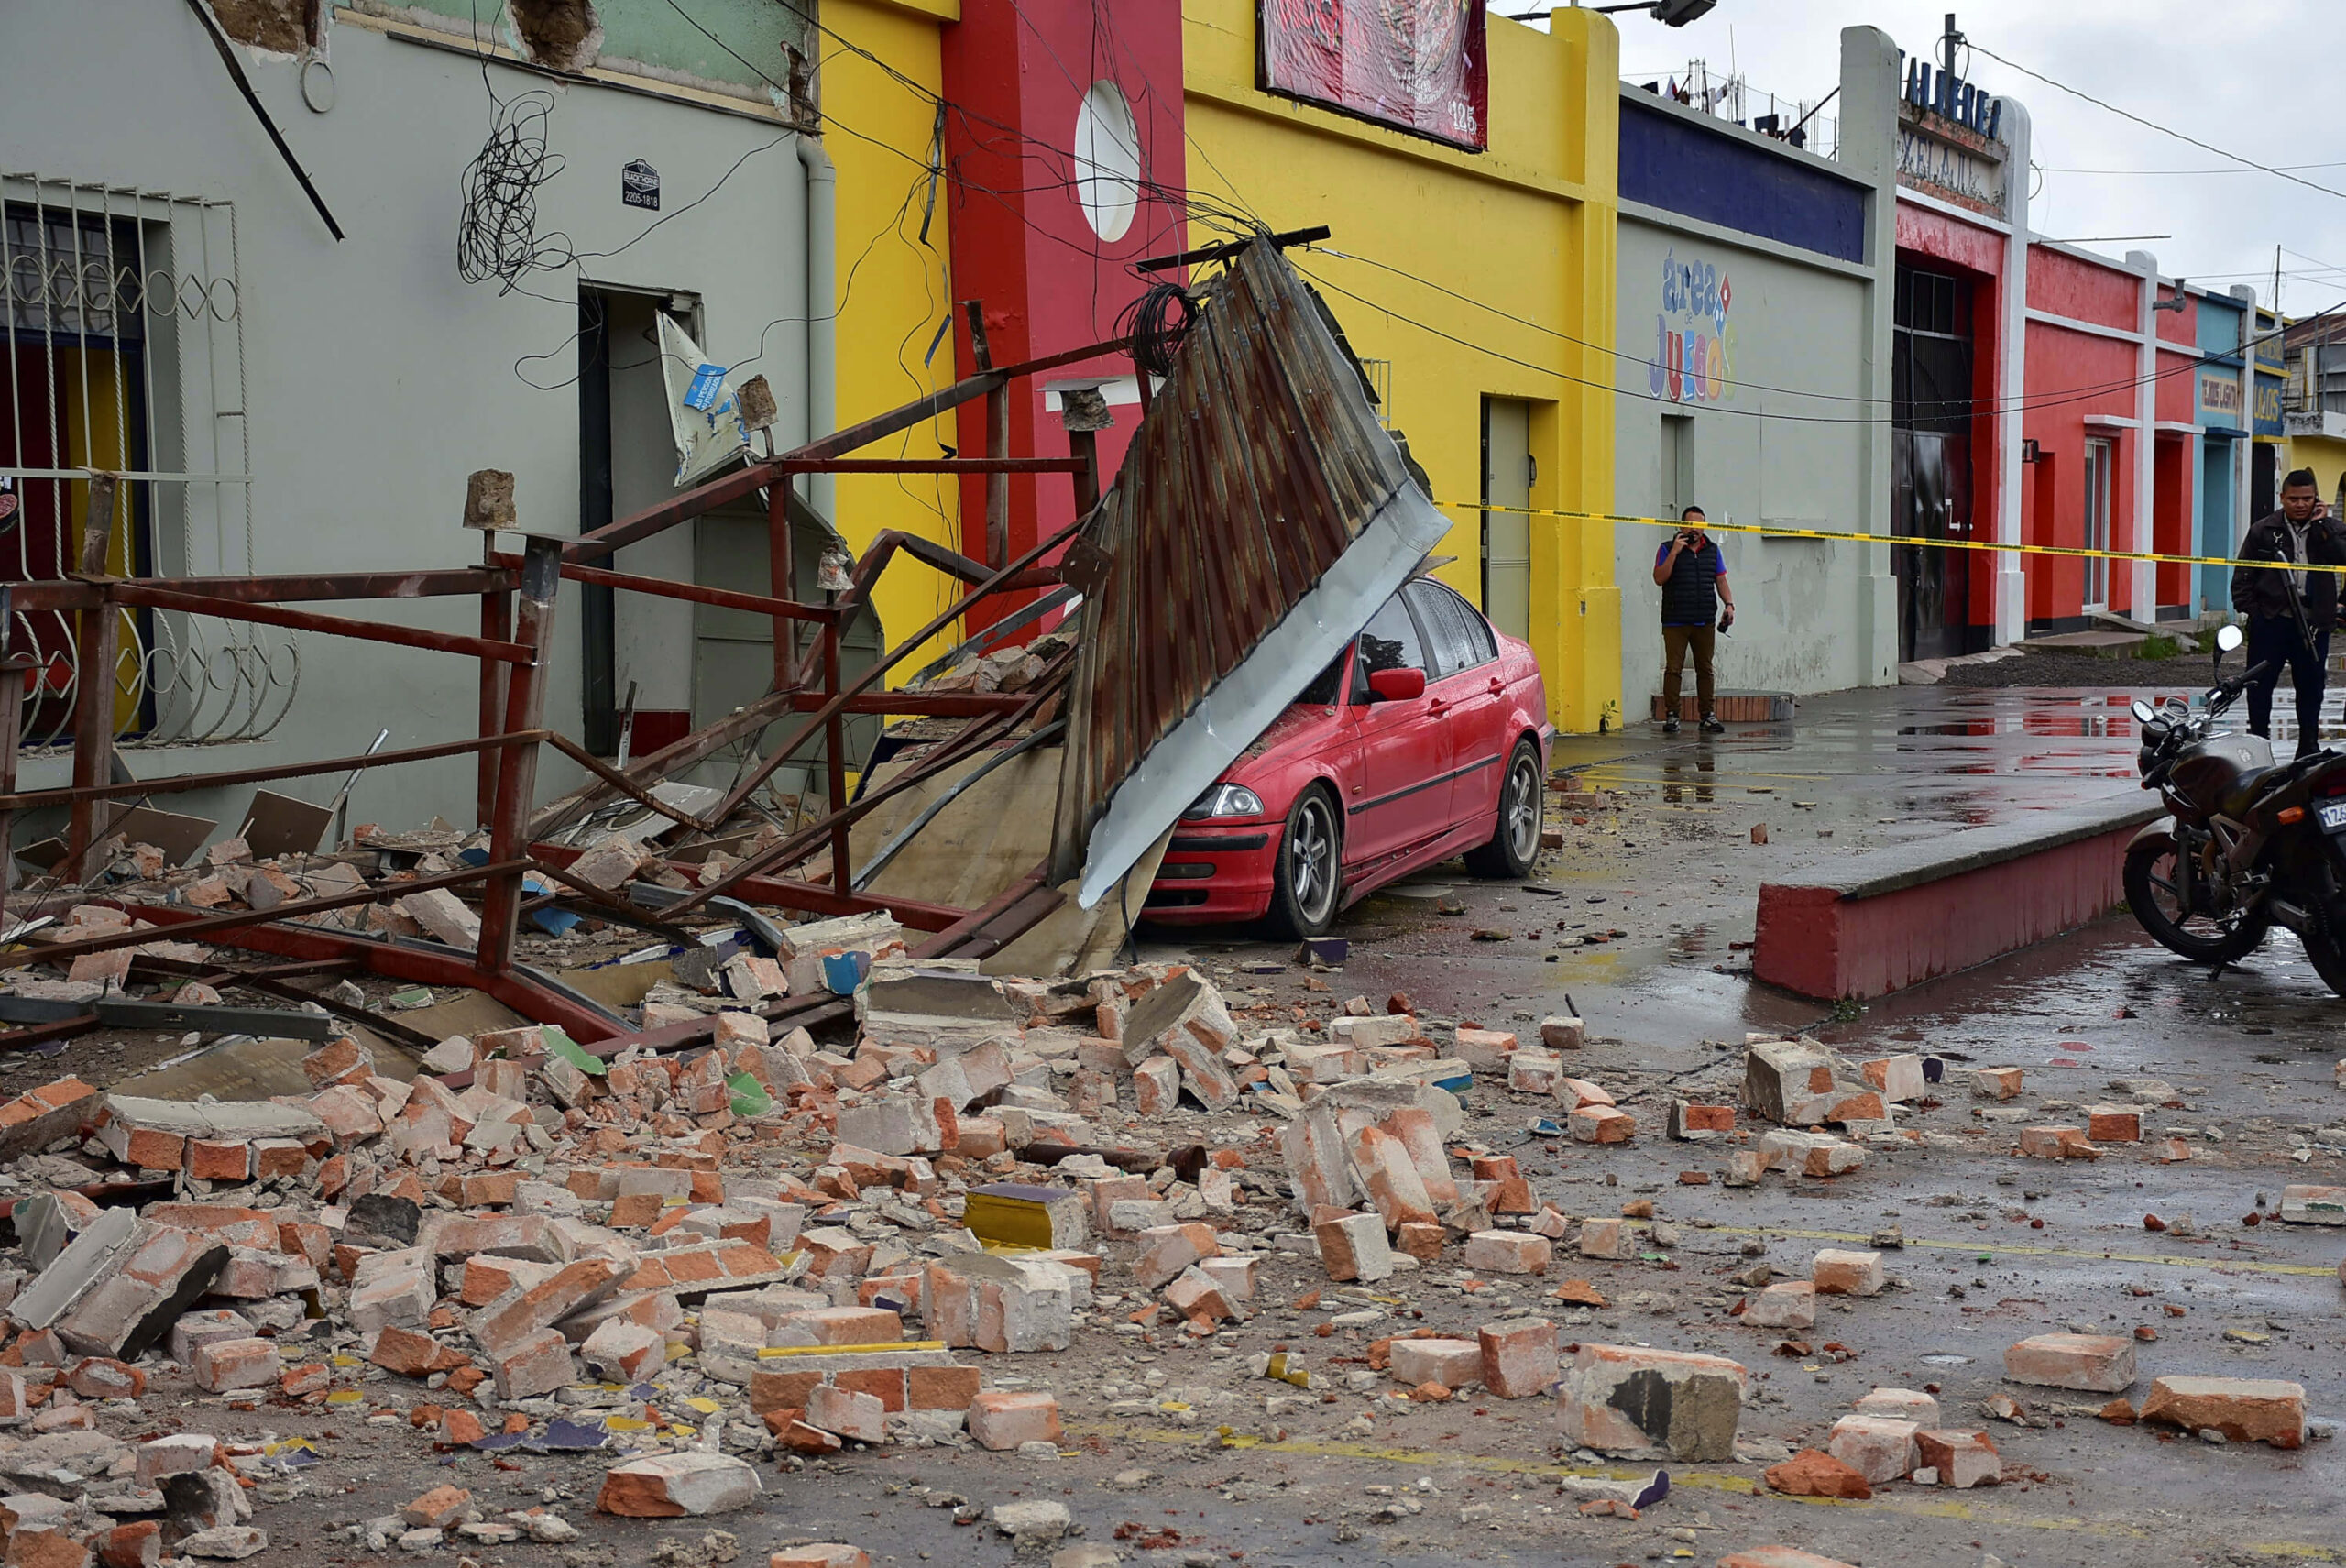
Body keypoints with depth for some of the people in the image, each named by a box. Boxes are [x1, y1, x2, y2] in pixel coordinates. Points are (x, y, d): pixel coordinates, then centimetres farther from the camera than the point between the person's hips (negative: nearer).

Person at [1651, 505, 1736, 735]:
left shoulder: (1712, 550, 13)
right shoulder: (1668, 549, 2)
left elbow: (1721, 580, 15)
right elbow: (1659, 578, -8)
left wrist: (1729, 604, 1)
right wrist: (1674, 553, -15)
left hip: (1704, 621, 3)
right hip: (1675, 621, -3)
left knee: (1705, 668, 6)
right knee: (1673, 669, -4)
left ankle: (1708, 715, 11)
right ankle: (1671, 716, 1)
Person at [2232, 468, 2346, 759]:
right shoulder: (2263, 530, 4)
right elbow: (2243, 574, 7)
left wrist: (2321, 526, -15)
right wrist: (2250, 609, -2)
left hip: (2312, 622, 0)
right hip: (2271, 620, 0)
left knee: (2310, 685, 7)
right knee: (2260, 684, 3)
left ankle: (2308, 746, 19)